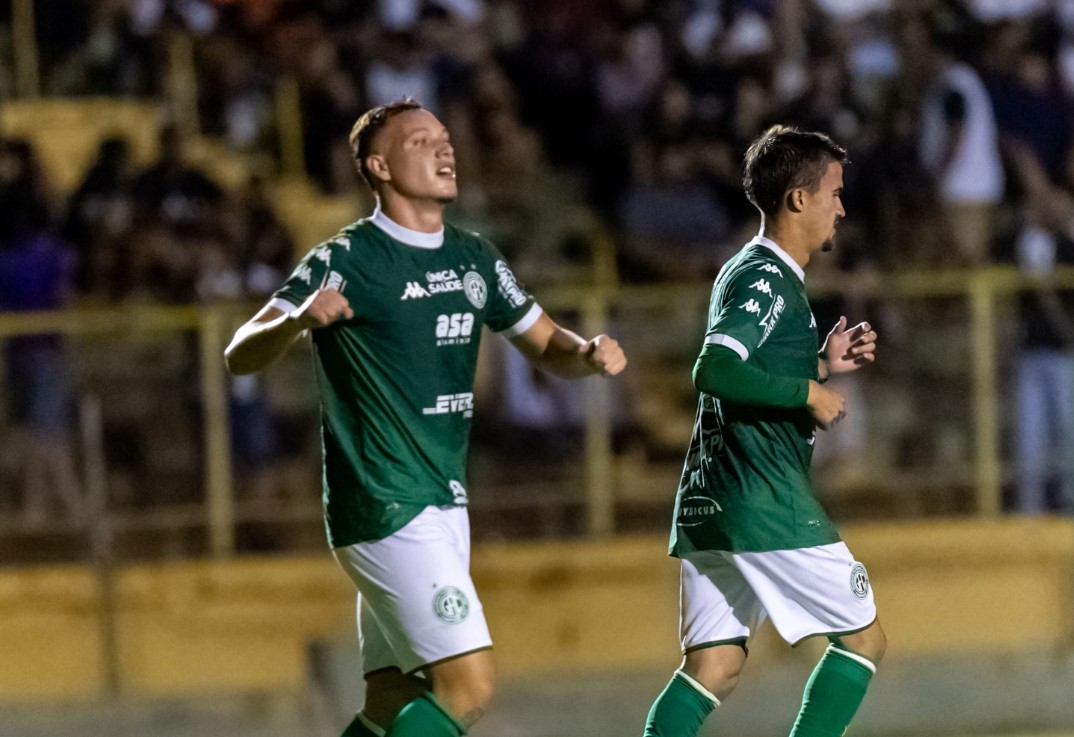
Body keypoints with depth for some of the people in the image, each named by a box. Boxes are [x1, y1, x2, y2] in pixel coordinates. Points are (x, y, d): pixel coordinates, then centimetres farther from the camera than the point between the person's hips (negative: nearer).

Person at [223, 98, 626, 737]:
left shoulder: (475, 258, 12)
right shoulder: (345, 261, -9)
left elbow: (547, 346, 22)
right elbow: (241, 356, -14)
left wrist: (590, 353, -2)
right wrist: (298, 320, -36)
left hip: (444, 508, 8)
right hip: (385, 510, -8)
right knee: (469, 684, -17)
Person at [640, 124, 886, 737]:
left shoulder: (744, 273, 19)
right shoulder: (768, 280, -11)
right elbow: (715, 370, -26)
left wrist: (821, 364, 20)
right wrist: (811, 393, -18)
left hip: (709, 506, 9)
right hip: (766, 507, -9)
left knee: (714, 667, 5)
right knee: (864, 638, 2)